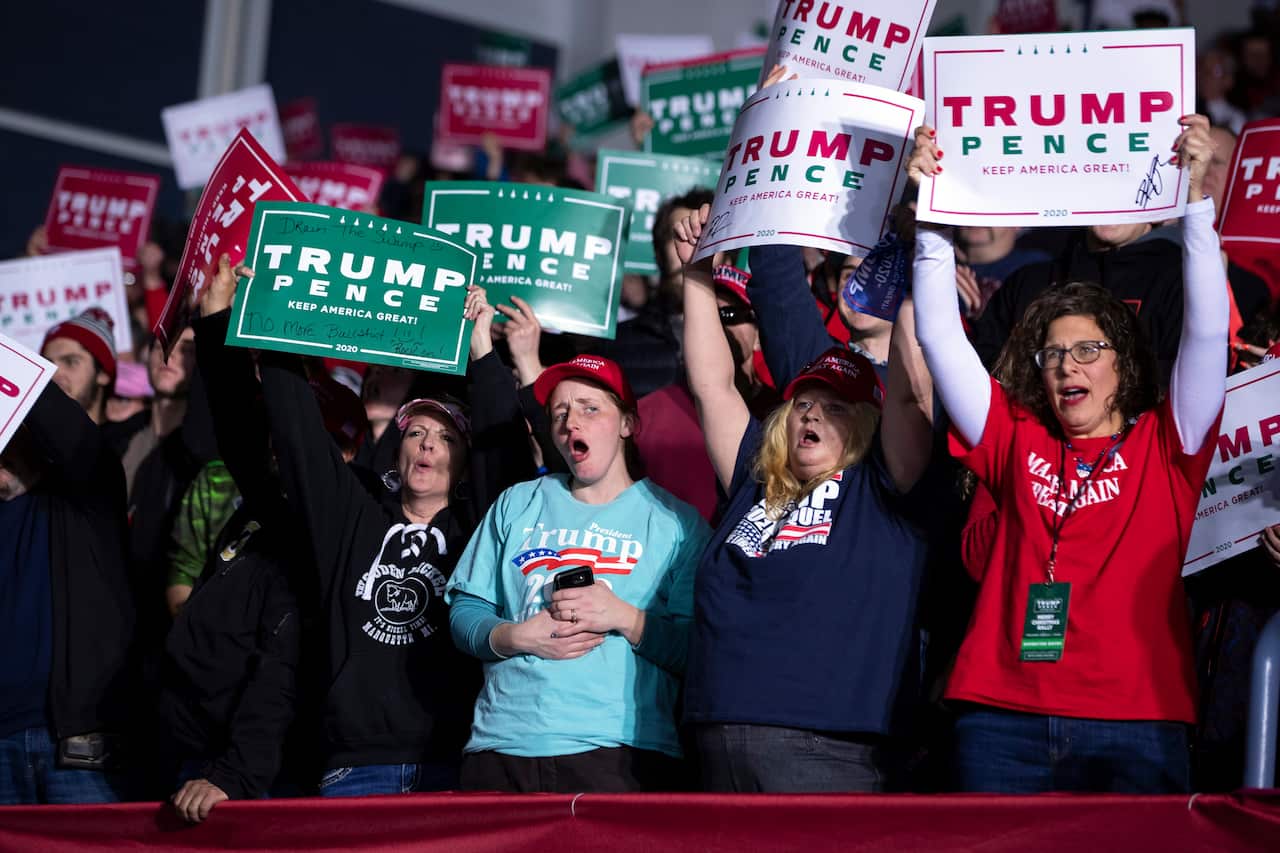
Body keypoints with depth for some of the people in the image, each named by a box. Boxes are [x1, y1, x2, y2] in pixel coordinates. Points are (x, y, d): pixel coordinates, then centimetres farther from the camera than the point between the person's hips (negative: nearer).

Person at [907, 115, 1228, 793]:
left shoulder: (1164, 445, 10)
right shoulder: (1016, 439, 15)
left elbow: (1207, 333, 1)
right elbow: (941, 338, 11)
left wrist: (1195, 200, -6)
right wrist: (934, 220, 4)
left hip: (1135, 720, -2)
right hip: (1004, 719, 2)